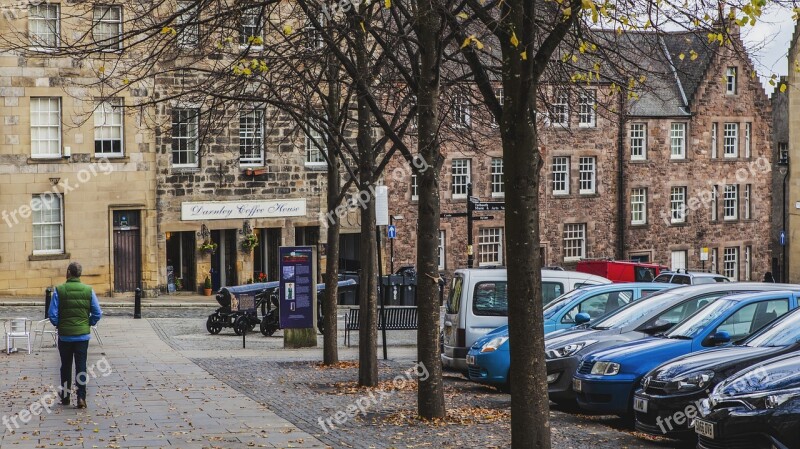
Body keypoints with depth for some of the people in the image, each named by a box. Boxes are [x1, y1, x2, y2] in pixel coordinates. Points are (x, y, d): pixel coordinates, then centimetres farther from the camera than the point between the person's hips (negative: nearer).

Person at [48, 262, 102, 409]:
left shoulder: (59, 290, -9)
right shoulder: (88, 290, -3)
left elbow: (52, 314, -11)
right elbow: (97, 313, -3)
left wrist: (58, 325, 7)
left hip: (65, 335, -1)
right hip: (83, 335, 1)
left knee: (66, 366, 13)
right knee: (81, 366, 4)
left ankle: (65, 396, 21)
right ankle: (81, 397, -4)